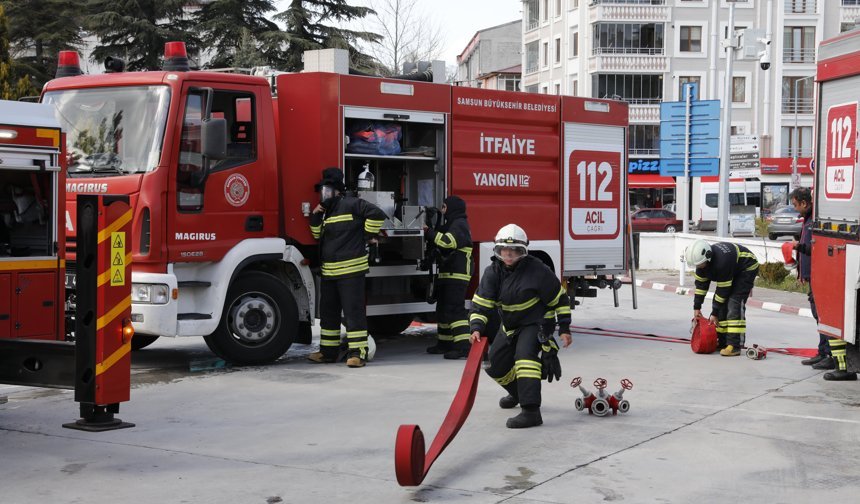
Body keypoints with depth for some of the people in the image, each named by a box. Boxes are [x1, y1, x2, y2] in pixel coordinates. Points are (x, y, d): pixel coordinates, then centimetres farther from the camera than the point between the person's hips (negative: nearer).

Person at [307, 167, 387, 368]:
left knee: (353, 311, -8)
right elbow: (317, 234, 22)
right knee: (328, 312, 15)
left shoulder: (351, 205, -9)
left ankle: (358, 353, -6)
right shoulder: (326, 211, 19)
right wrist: (316, 217, 7)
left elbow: (377, 214, -16)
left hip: (351, 270, -9)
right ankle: (328, 351, 24)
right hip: (329, 272, 9)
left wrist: (369, 235, -9)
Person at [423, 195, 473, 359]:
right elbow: (441, 244, 20)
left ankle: (464, 346, -21)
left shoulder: (459, 225, -11)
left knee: (455, 309, -16)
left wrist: (429, 233, -14)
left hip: (457, 274, -11)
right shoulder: (452, 224, 22)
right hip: (447, 274, 11)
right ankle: (444, 343, 27)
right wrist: (429, 232, 4)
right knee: (443, 308, 17)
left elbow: (447, 242, -24)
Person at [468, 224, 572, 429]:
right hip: (510, 325, 7)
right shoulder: (493, 273, -8)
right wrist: (477, 328, -31)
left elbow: (559, 299, -10)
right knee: (497, 363, 13)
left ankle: (531, 411, -36)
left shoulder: (537, 270, -20)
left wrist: (564, 328, -10)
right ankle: (518, 393, 45)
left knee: (524, 355, -30)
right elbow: (480, 303, -14)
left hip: (536, 323, -6)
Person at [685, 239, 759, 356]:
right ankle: (721, 342, 7)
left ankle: (735, 346, -21)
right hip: (733, 270, 9)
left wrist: (714, 313, -23)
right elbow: (701, 284, -4)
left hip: (747, 269, -8)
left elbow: (723, 290, -30)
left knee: (734, 304, -20)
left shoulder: (722, 261, -40)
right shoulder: (702, 258, -15)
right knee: (721, 304, 0)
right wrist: (696, 307, -4)